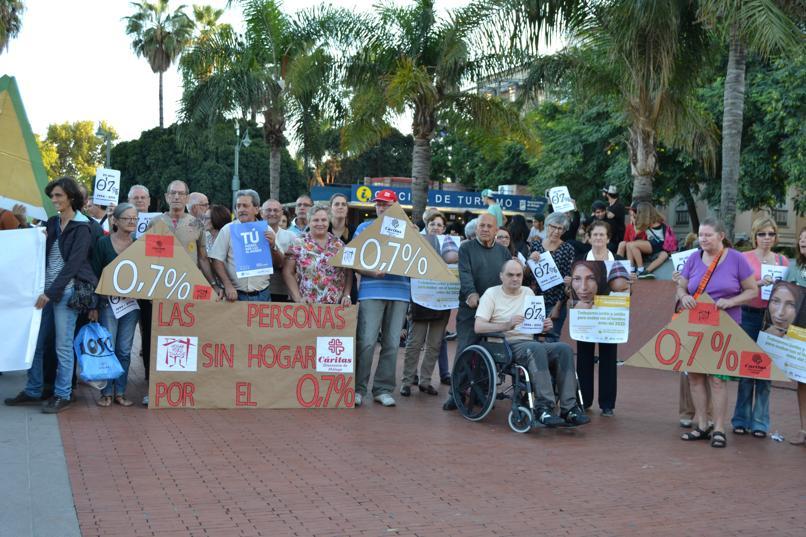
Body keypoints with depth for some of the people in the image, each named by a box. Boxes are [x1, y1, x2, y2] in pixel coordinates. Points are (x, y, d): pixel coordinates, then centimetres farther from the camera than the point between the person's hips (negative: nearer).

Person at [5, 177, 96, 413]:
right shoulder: (52, 223, 13)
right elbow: (44, 256, 19)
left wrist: (50, 292, -17)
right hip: (46, 290, 6)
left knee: (63, 345, -2)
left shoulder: (81, 228, -7)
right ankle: (33, 391, 19)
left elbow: (73, 264, -13)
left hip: (66, 291, -6)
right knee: (36, 342, 8)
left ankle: (63, 395, 7)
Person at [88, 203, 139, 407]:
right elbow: (94, 275, -4)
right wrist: (93, 306, -8)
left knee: (124, 350, 6)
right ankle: (106, 392, 9)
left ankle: (120, 392, 14)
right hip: (108, 301, -3)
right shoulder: (103, 243, -4)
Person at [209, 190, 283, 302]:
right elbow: (217, 260, -5)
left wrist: (273, 246, -11)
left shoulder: (266, 230, 5)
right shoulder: (228, 230, 0)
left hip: (262, 295, 2)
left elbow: (279, 264, 7)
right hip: (236, 295, -2)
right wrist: (228, 286, -15)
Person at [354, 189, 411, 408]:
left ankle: (383, 389, 13)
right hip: (371, 291, -2)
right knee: (367, 342, -9)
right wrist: (371, 271, -15)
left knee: (392, 344, 4)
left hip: (399, 292, 3)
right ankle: (358, 388, 0)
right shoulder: (365, 228, 10)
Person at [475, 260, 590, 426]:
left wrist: (545, 326, -1)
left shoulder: (528, 292, 20)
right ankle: (543, 408, -38)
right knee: (536, 348, -37)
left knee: (564, 348, -23)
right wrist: (507, 325, -23)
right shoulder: (491, 294, 4)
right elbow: (478, 327, -10)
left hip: (529, 342, 6)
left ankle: (569, 408, -27)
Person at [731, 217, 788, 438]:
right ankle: (741, 419, 11)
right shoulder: (744, 258, 2)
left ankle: (760, 422, 10)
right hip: (749, 316, -2)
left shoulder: (782, 261, 11)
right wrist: (758, 283, -21)